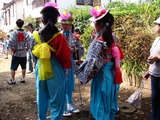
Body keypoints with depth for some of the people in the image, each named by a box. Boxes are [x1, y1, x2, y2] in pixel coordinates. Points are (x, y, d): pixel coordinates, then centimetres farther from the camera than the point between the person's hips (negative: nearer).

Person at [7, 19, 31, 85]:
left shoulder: (14, 32, -11)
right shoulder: (25, 33, -2)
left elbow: (10, 42, -21)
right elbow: (29, 43, -7)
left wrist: (12, 49, -8)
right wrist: (26, 48, 6)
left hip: (16, 53, -3)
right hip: (24, 53, 3)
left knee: (13, 68, 7)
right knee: (23, 67, 14)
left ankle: (12, 80, 13)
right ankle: (23, 79, 22)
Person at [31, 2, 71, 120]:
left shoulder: (36, 35, 0)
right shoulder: (58, 37, -15)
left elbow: (34, 53, 10)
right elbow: (65, 56, -11)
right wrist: (66, 67, 7)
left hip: (40, 71, 5)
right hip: (55, 72, -5)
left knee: (42, 99, 19)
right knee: (56, 101, 6)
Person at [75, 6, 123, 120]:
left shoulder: (99, 41, -20)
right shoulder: (111, 37, 4)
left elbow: (93, 62, -20)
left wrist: (84, 77, -11)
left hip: (102, 75, -8)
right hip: (111, 74, 8)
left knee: (101, 104, 7)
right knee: (108, 103, 20)